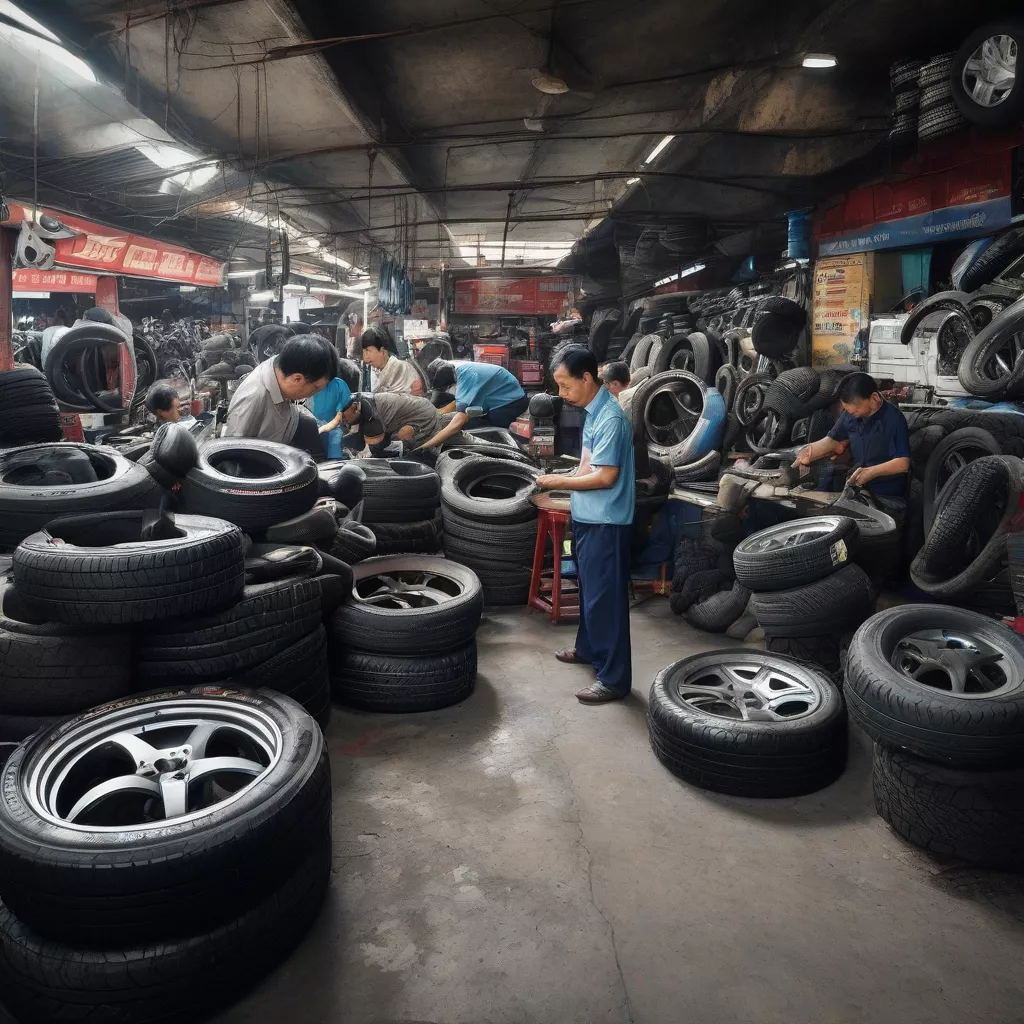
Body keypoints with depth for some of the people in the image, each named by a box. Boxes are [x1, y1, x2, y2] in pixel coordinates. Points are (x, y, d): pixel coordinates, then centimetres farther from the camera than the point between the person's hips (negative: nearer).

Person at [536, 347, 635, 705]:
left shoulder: (610, 418, -21)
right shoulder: (593, 412, 9)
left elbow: (605, 477, -23)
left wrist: (561, 482, -13)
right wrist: (561, 480, 0)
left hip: (605, 522, -10)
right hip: (587, 517, 10)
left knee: (604, 597, -4)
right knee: (589, 590, 23)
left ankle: (614, 678, 5)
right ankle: (588, 649, 40)